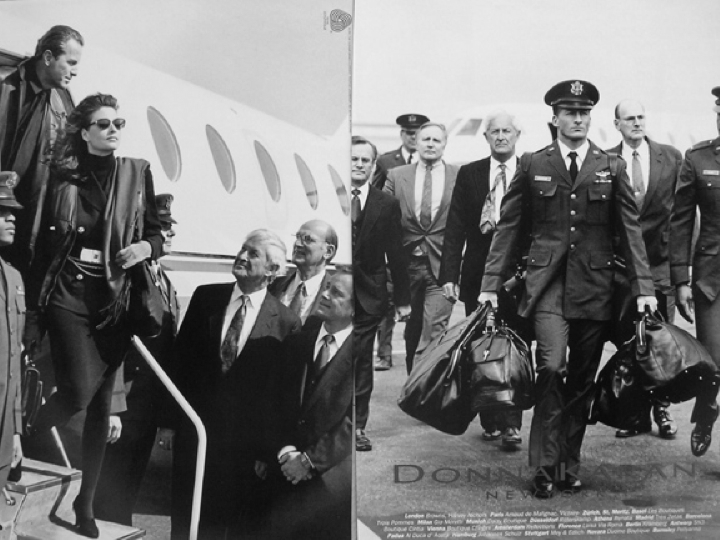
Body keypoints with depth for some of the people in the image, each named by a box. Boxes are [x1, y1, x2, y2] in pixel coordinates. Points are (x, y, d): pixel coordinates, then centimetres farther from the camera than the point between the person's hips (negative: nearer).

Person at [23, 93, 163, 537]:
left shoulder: (137, 172, 5)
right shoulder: (63, 175, 1)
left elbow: (157, 233, 11)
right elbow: (42, 244, 2)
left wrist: (145, 247, -14)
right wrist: (33, 314, 1)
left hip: (114, 298, 2)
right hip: (67, 294, -2)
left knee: (102, 402, 6)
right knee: (79, 390, -16)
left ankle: (87, 501, 20)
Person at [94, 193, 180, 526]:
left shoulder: (164, 280, 12)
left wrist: (168, 402, 9)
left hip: (153, 402, 8)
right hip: (127, 402, -8)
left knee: (130, 486, 19)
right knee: (112, 489, 4)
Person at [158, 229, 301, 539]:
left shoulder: (285, 323, -9)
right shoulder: (205, 297, 1)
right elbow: (179, 360, 4)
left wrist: (268, 452, -6)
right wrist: (169, 420, 2)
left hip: (246, 444, -2)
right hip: (194, 429, 3)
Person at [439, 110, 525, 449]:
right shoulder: (468, 174, 7)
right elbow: (455, 228, 3)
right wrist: (449, 275, -5)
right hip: (478, 275, 2)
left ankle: (511, 424, 0)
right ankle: (490, 421, 19)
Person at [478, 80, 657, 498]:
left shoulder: (612, 168, 8)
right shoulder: (533, 165, 5)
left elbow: (630, 229, 7)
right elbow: (509, 227, 6)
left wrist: (644, 287, -1)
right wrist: (491, 283, 1)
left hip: (595, 287, 2)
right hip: (548, 284, -2)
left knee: (582, 381, 7)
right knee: (552, 369, -16)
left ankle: (570, 465, 20)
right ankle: (545, 467, -4)